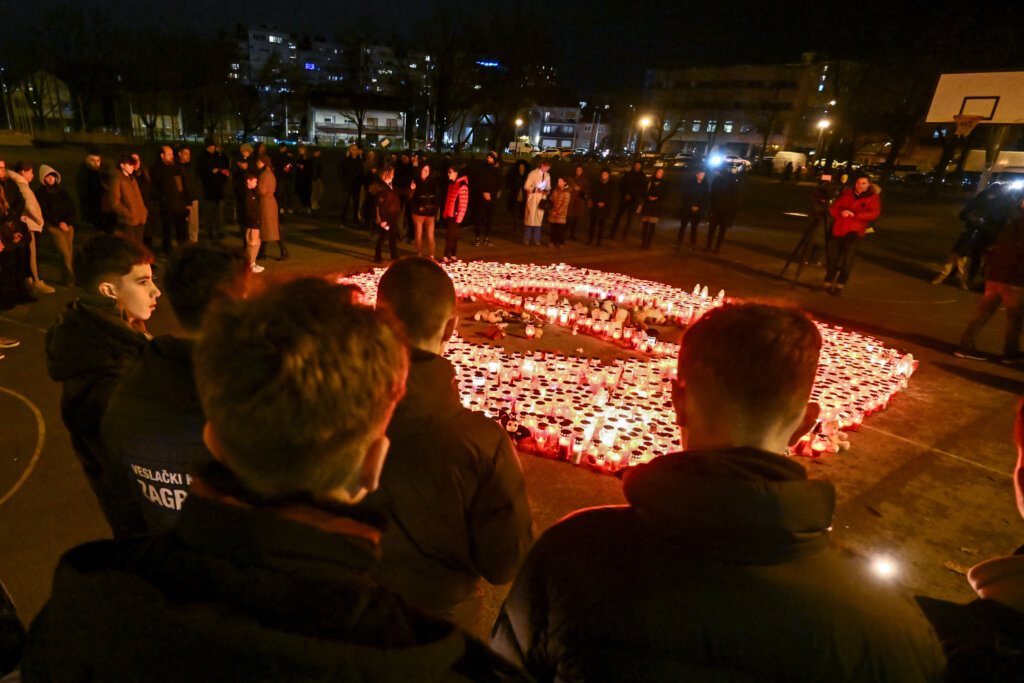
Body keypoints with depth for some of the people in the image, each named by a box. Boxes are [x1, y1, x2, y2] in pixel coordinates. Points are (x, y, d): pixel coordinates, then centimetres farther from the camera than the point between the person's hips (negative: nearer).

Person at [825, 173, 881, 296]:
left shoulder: (872, 198, 4)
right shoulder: (847, 194, 13)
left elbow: (874, 213, -11)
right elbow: (833, 208, 10)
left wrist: (855, 214, -21)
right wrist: (841, 212, -13)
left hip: (854, 232, -3)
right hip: (838, 230, 3)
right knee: (833, 258, 8)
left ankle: (840, 285, -9)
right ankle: (828, 283, 24)